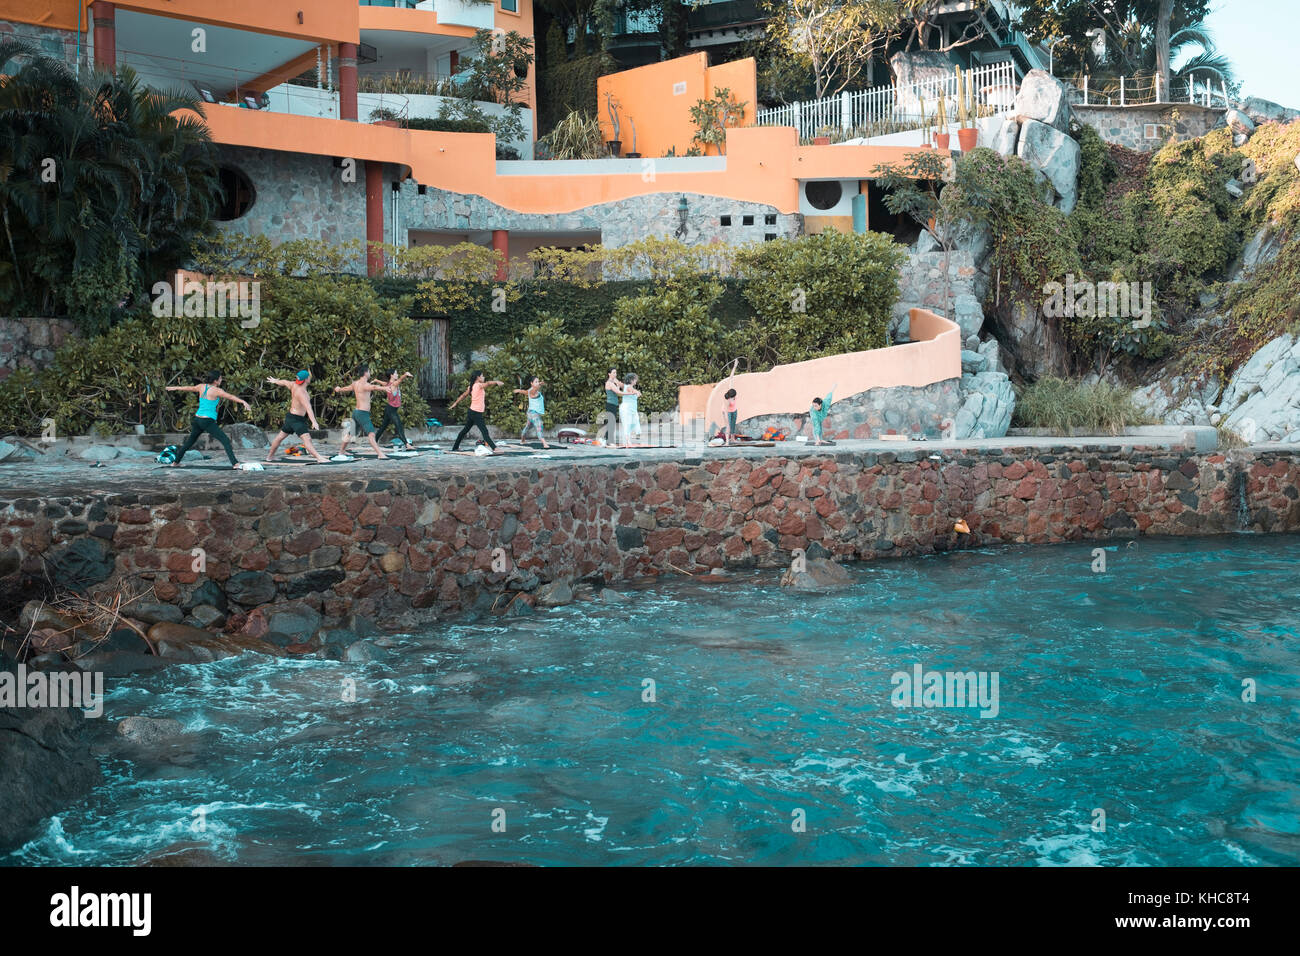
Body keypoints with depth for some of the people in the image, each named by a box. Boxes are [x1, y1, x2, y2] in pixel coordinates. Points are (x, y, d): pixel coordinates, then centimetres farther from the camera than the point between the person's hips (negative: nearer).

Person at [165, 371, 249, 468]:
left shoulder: (202, 387, 8)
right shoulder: (217, 390, -10)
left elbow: (188, 388, 23)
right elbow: (231, 396, -22)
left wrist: (174, 388, 39)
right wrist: (243, 402, -32)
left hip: (197, 420, 7)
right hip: (208, 421, -7)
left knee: (189, 442, 24)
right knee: (226, 441, -10)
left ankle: (175, 462, 32)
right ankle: (235, 463, -22)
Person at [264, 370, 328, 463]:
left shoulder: (294, 385, 0)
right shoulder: (301, 393, -26)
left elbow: (284, 382, 22)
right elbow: (308, 408, -38)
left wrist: (275, 381, 44)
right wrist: (314, 422, -49)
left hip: (290, 417, 10)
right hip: (296, 419, -10)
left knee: (280, 437, 22)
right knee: (307, 439, -22)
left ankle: (270, 456, 36)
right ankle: (319, 458, -35)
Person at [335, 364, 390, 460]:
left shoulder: (355, 383, 10)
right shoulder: (365, 385, -16)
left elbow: (347, 388, 31)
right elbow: (374, 387, -38)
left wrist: (339, 389, 54)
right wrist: (384, 388, -57)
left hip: (356, 412, 9)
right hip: (363, 413, -9)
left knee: (351, 433, 24)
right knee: (371, 434, -19)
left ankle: (341, 450, 39)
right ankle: (380, 454, -29)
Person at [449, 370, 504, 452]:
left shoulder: (471, 386, 10)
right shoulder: (479, 385, -14)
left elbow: (463, 395, 18)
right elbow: (487, 383, -33)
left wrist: (455, 403, 28)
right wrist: (496, 382, -49)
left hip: (471, 411, 9)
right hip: (477, 413, -9)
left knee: (465, 429, 18)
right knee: (484, 431, -12)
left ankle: (455, 447, 23)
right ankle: (494, 448, -16)